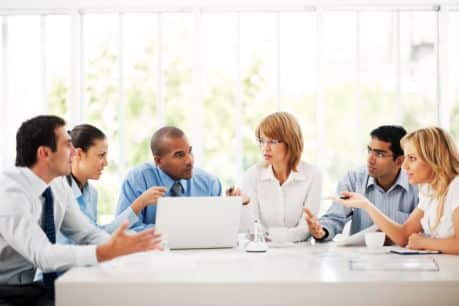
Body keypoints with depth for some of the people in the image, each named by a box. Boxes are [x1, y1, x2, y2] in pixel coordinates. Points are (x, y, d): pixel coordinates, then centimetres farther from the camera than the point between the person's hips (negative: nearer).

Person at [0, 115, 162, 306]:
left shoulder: (58, 185, 2)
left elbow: (87, 234, 4)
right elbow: (41, 255, -32)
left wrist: (119, 244, -15)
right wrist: (106, 252, -40)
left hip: (32, 289, 7)